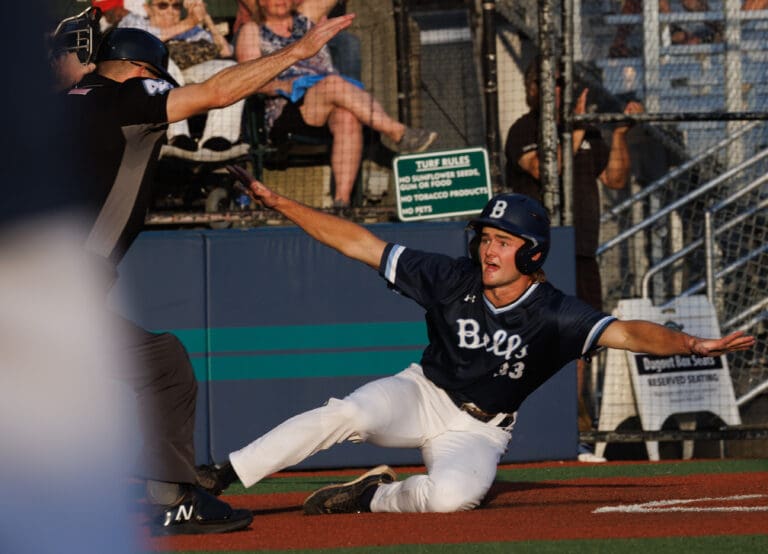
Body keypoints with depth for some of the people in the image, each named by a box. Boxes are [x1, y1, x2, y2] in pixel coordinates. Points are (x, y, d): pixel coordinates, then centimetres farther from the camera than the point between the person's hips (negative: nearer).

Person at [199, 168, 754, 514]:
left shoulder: (554, 315, -20)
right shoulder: (452, 280, -14)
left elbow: (626, 332, -33)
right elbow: (359, 243, -12)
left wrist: (690, 344, -53)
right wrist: (276, 201, -16)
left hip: (478, 430, -1)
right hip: (422, 393, 1)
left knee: (454, 496, -34)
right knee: (346, 414, -30)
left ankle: (375, 497, -2)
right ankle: (209, 479, -26)